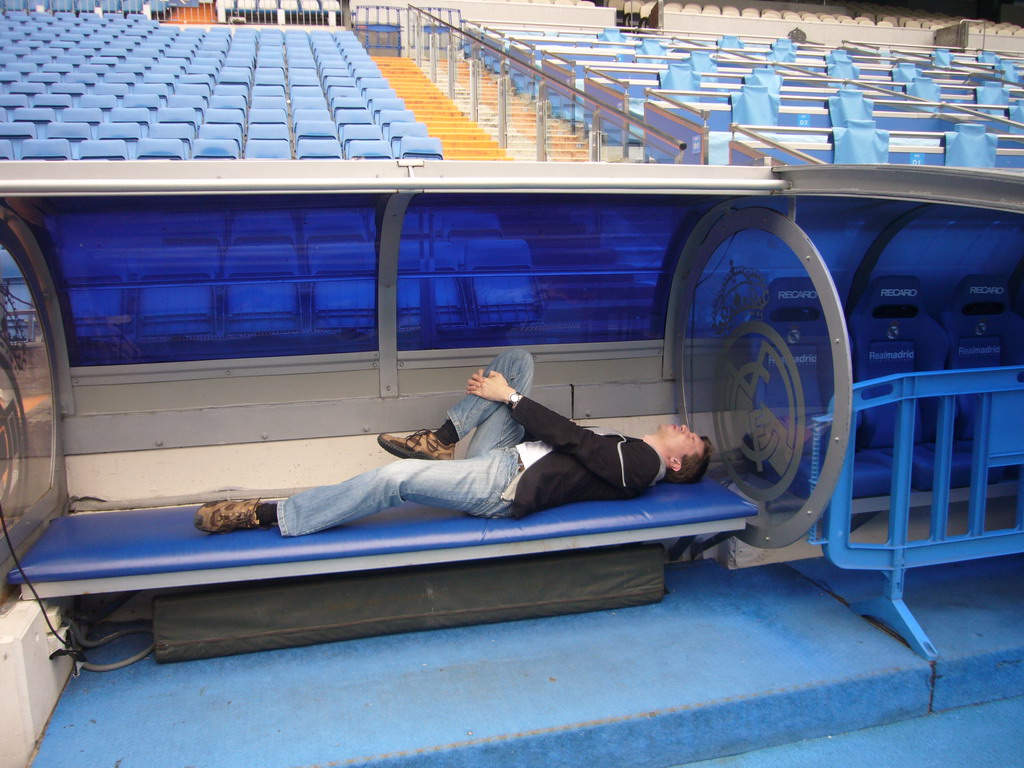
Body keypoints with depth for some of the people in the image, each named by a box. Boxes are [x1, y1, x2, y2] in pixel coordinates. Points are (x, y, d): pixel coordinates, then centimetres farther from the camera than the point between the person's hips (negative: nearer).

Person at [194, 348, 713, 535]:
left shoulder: (638, 465, -6)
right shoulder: (626, 453, 23)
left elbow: (572, 437, -11)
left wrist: (511, 397, -8)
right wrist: (507, 391, 10)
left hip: (507, 486, -10)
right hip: (503, 461, 10)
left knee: (394, 478, -26)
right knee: (517, 360, 9)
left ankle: (272, 517, -17)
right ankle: (441, 440, 1)